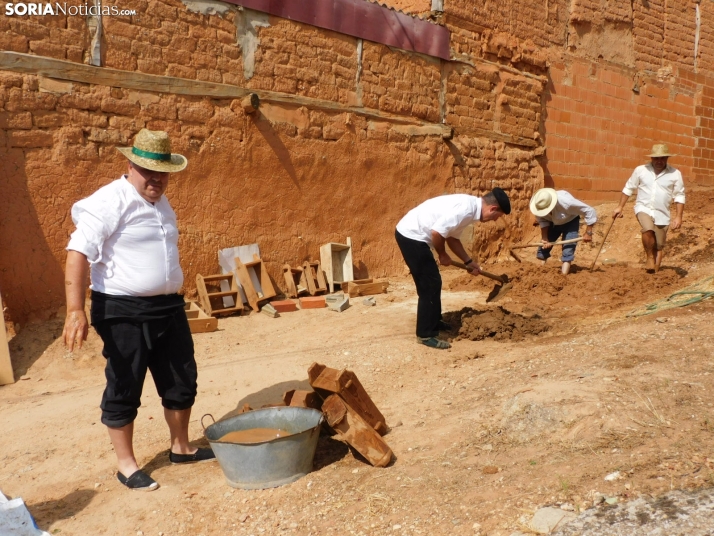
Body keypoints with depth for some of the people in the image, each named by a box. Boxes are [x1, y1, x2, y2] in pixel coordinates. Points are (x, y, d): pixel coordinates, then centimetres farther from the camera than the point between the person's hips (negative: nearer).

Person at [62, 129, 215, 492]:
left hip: (168, 307, 8)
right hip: (123, 312, -8)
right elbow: (78, 253, -21)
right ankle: (126, 465, 23)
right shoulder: (109, 202, -14)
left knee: (181, 381, 15)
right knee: (124, 390, 6)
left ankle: (181, 448, 33)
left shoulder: (161, 202, 12)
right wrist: (76, 310, -29)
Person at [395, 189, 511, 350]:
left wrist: (468, 262, 19)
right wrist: (443, 255, -8)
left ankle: (434, 322, 35)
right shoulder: (466, 209, -21)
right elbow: (437, 232, -26)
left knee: (432, 282, 20)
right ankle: (425, 334, 4)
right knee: (430, 284, -4)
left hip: (411, 233, 10)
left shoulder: (469, 206, 10)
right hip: (411, 235, -10)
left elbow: (452, 237, 20)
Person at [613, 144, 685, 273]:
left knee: (659, 246, 5)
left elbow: (679, 196, 3)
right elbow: (628, 189, 9)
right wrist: (620, 207, 6)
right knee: (648, 229, -31)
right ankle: (650, 257, -9)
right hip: (643, 208, -1)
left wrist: (678, 216, -5)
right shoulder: (640, 170, 0)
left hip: (662, 213, 2)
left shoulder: (675, 174, 0)